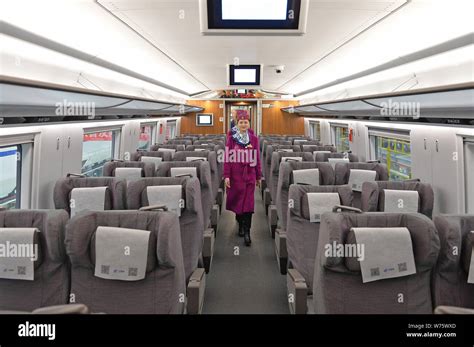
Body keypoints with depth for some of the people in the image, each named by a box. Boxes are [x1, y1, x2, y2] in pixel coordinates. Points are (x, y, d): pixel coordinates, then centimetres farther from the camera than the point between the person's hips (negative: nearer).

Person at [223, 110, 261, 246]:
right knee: (237, 200, 9)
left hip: (250, 174, 1)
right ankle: (240, 224, 32)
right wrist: (226, 175, -8)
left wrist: (258, 176, 9)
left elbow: (257, 158, 8)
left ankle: (246, 232, 1)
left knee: (248, 202, -2)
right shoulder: (231, 137, 0)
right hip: (236, 174, -1)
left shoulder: (254, 138, 5)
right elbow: (228, 157, -2)